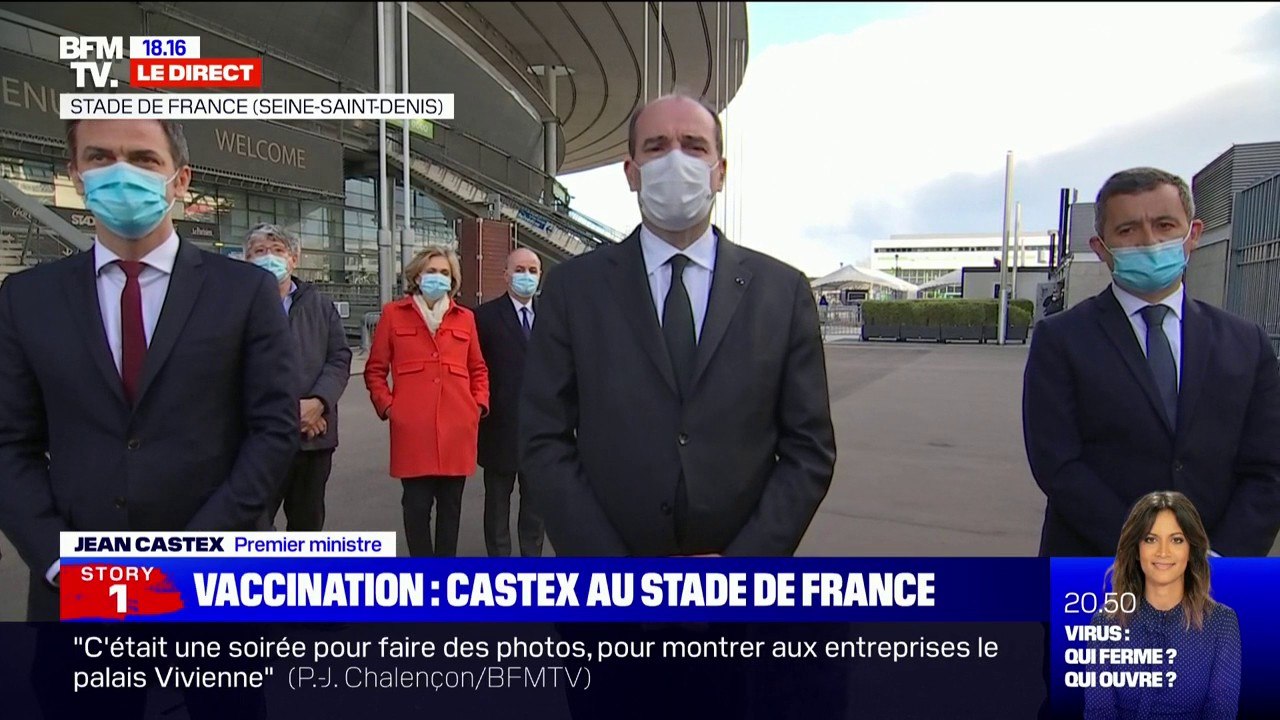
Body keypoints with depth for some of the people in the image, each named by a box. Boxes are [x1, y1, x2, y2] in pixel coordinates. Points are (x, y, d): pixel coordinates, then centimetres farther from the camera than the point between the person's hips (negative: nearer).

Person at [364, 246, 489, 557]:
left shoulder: (465, 317, 12)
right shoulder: (393, 313, 7)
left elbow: (478, 369, 18)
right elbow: (375, 370, 9)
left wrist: (479, 403, 5)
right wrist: (387, 406, -3)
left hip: (457, 427, 2)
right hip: (412, 429, -2)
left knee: (451, 504, 9)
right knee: (417, 504, 2)